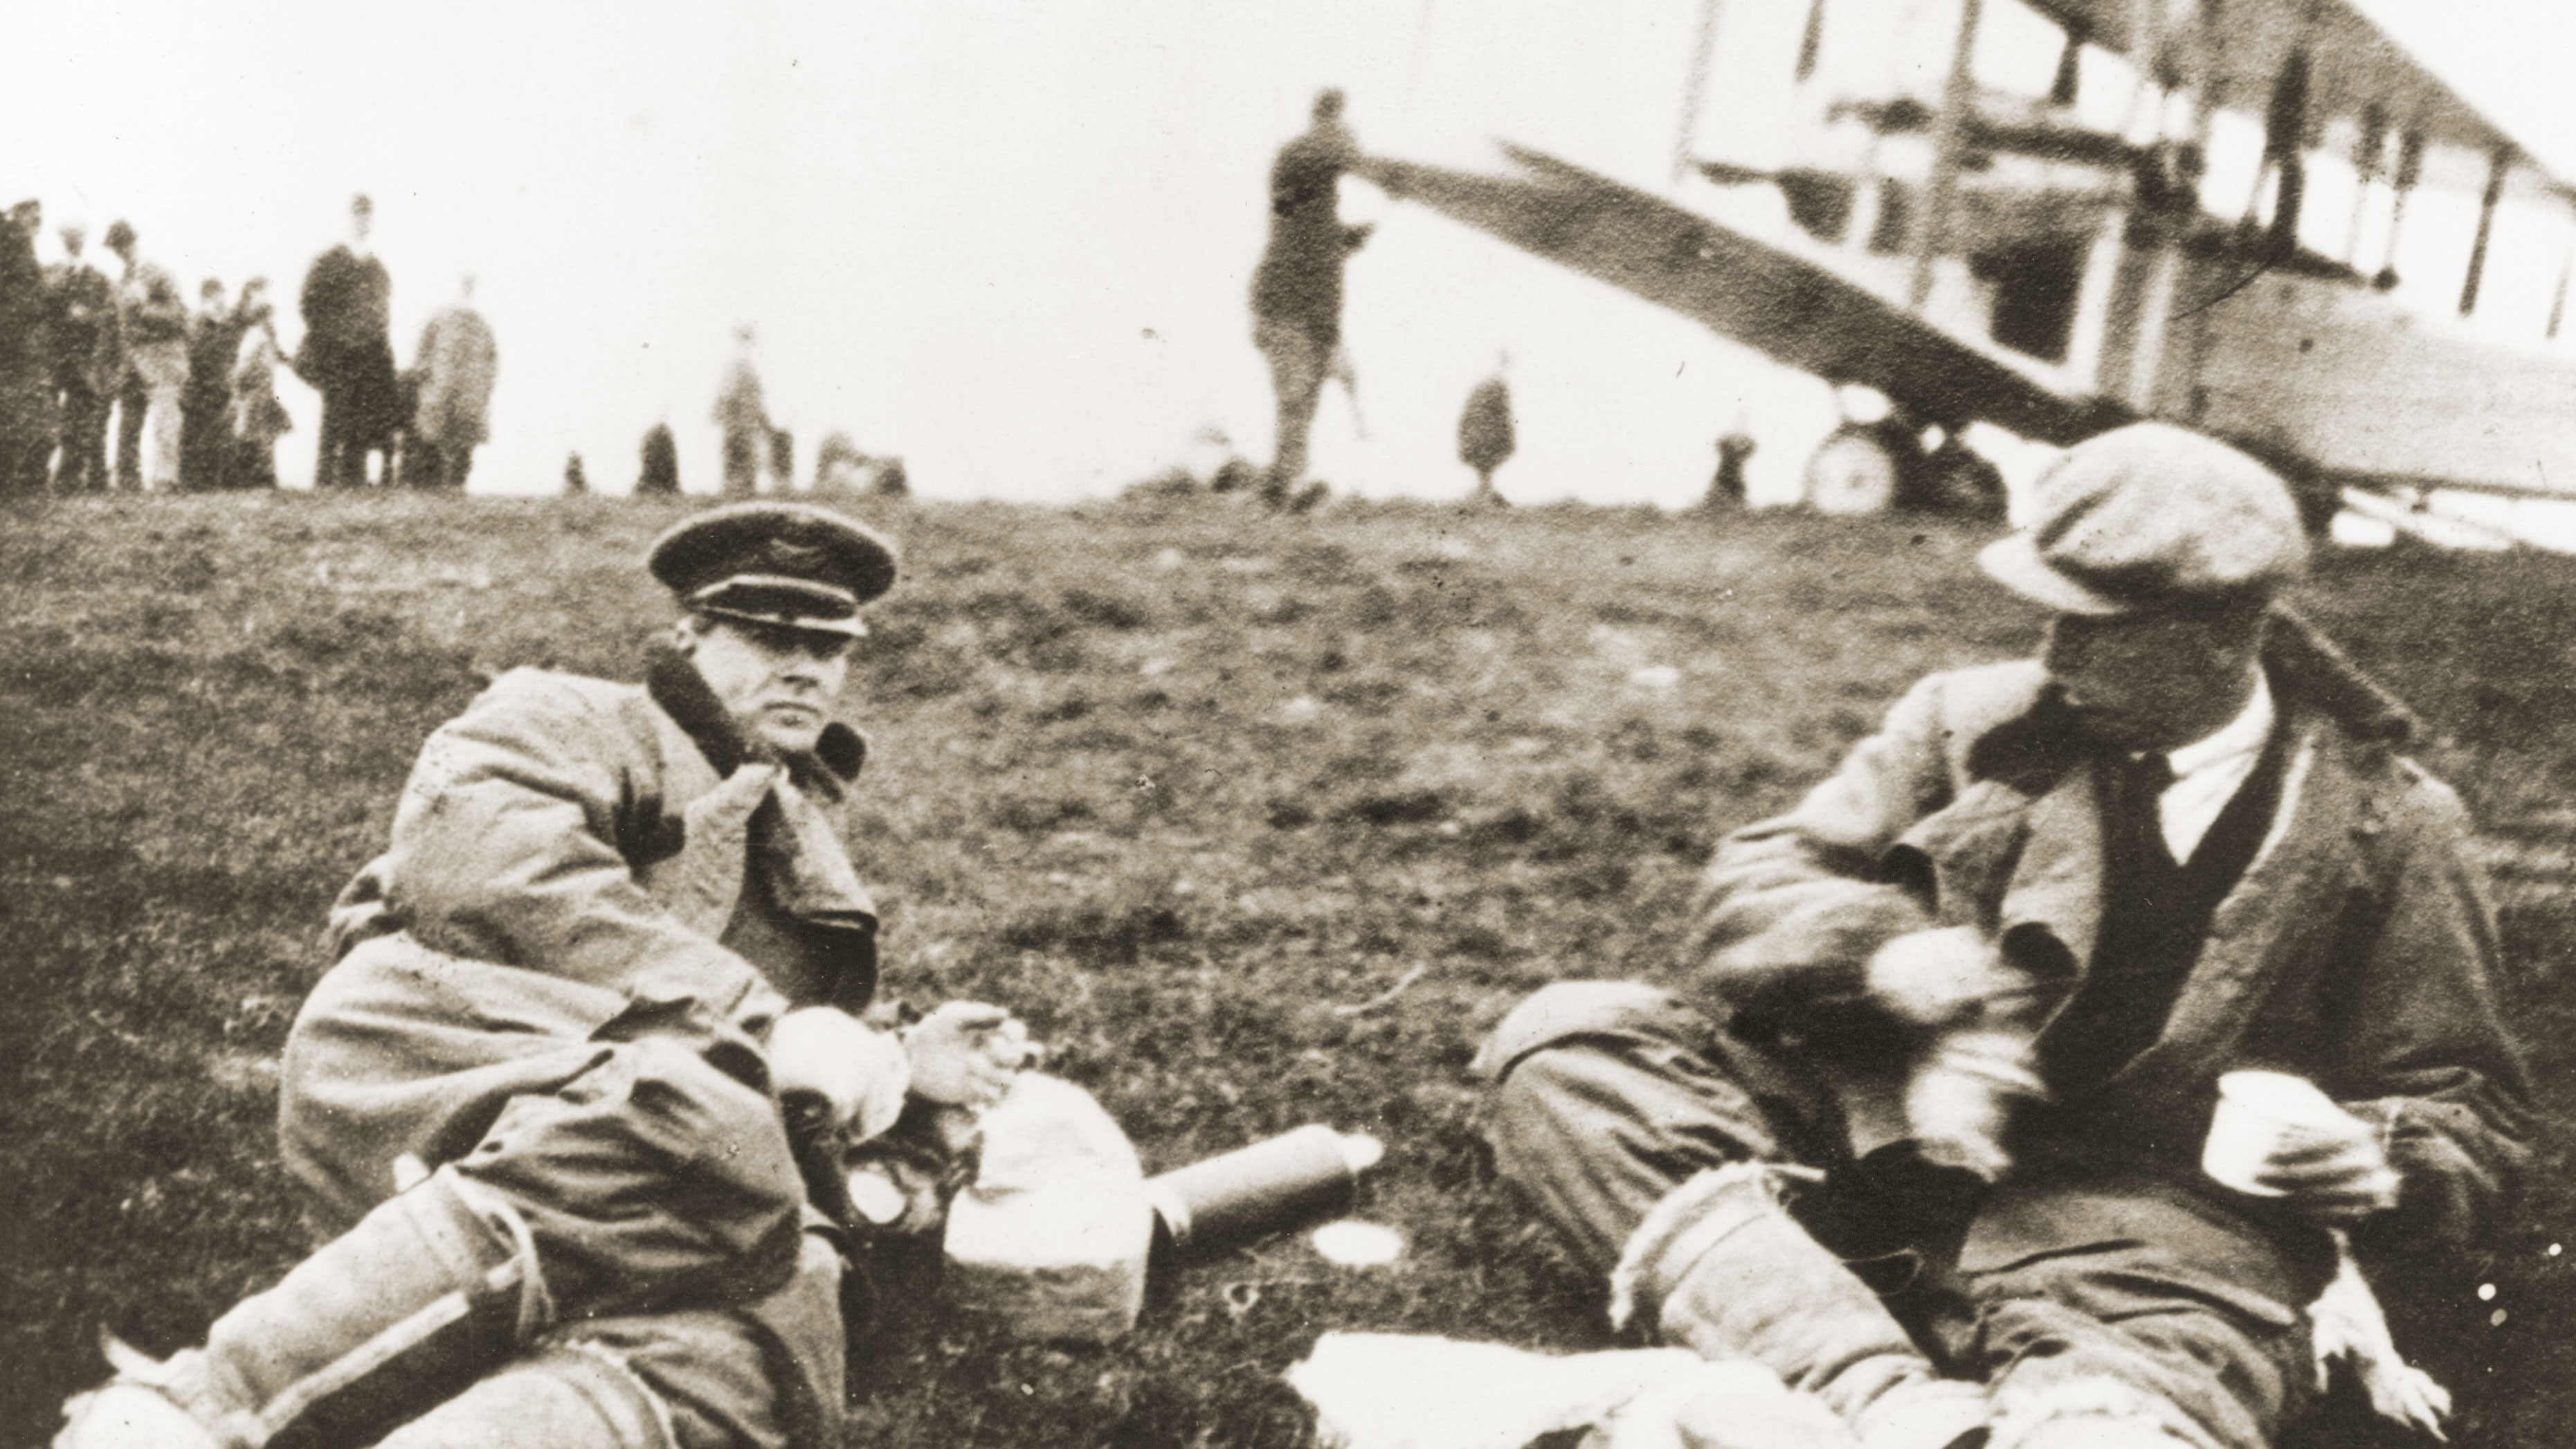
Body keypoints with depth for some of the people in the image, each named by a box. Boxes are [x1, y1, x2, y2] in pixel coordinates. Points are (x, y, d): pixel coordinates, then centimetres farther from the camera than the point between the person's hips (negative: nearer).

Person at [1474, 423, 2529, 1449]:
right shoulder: (1977, 722, 7)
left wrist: (2383, 1167, -14)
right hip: (1883, 1133, 4)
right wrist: (1883, 950, -16)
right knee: (1561, 1045, -22)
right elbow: (1754, 889, 6)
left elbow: (2470, 1112, 11)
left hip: (2149, 1232, -4)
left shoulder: (2385, 825, 4)